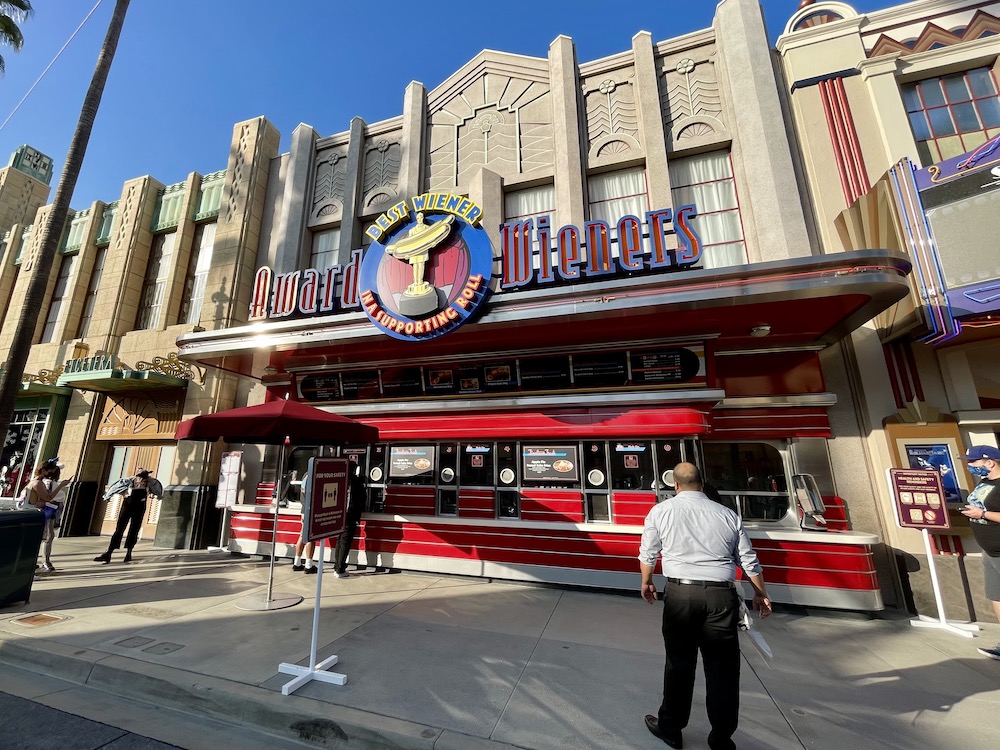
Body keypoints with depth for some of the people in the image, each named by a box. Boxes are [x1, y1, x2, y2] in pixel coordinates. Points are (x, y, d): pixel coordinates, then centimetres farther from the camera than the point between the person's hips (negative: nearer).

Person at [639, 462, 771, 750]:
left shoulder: (661, 511, 0)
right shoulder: (728, 514, 5)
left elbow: (647, 555, 7)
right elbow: (749, 561, 11)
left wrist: (646, 584, 25)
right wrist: (760, 594, 29)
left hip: (680, 593, -1)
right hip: (721, 595, 2)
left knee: (679, 662, 14)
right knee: (723, 667, 15)